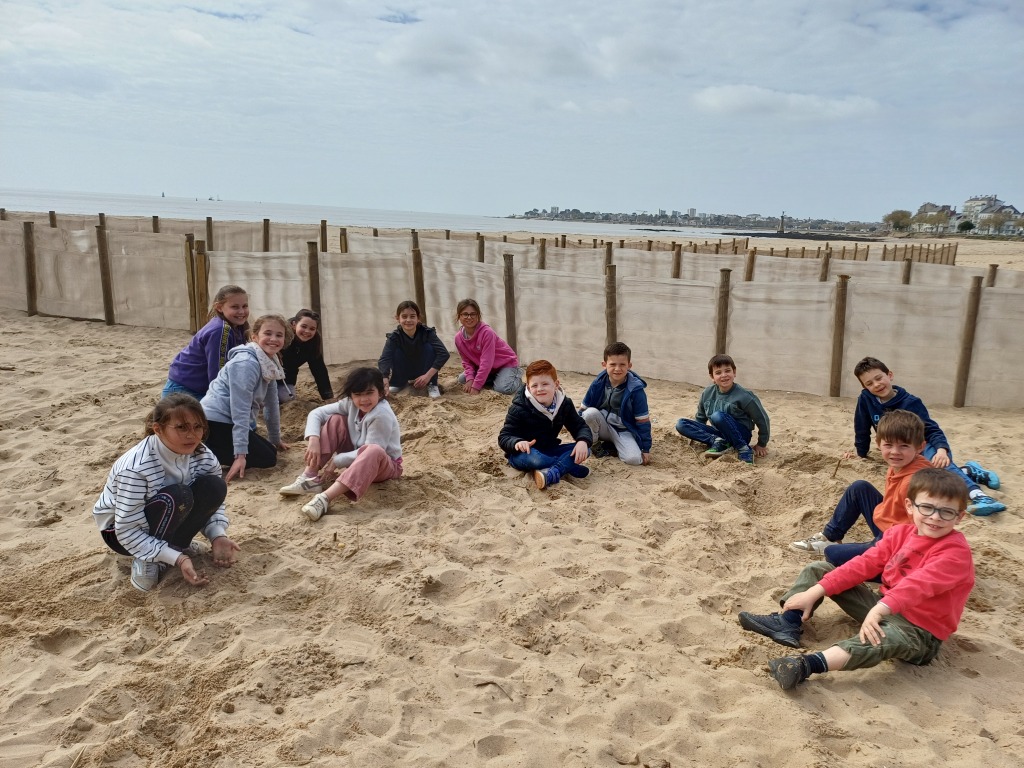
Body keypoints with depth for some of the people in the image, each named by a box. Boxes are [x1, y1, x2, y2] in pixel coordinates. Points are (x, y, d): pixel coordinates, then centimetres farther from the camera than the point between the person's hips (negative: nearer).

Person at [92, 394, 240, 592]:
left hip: (168, 522, 6)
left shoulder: (203, 456, -16)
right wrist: (178, 559, -37)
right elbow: (128, 532, -31)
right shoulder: (136, 467, -34)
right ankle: (146, 561, -15)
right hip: (120, 532, -6)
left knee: (214, 486, -20)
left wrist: (218, 536, -25)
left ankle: (178, 544, -3)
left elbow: (213, 501, -5)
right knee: (176, 497, -35)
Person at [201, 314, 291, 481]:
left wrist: (276, 439, 25)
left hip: (227, 422, 10)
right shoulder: (246, 363, -20)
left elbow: (271, 403, 18)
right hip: (215, 422, -10)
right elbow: (240, 407, -23)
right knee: (267, 458, -10)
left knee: (270, 451, 11)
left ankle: (207, 451, 10)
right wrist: (240, 454, -25)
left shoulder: (270, 364, 9)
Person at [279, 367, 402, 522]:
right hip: (355, 457, 7)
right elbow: (316, 413, -8)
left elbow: (371, 451, -30)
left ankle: (325, 498, -51)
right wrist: (313, 440, -26)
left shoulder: (382, 415, -29)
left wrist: (336, 461, -25)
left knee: (374, 451, -43)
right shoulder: (351, 403, -10)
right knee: (335, 420, -10)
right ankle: (310, 478, -17)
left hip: (384, 464, -7)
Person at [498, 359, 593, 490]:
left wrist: (583, 441, -24)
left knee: (584, 450, -18)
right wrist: (517, 442, -40)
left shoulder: (564, 404, -3)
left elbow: (580, 426, 0)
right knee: (534, 458, -40)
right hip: (525, 452, -5)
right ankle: (573, 468, -21)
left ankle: (551, 475, -38)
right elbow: (504, 437, -16)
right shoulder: (519, 409, -15)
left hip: (549, 450, 5)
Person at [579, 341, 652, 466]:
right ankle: (594, 444, -4)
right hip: (604, 426, 1)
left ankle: (613, 446, 4)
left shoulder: (636, 389, -18)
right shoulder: (598, 384, -12)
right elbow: (584, 409, 1)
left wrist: (646, 449, -9)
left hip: (624, 431, -1)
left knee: (635, 459, -27)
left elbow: (643, 421, -12)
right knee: (591, 413, -30)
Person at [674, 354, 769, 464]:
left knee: (717, 416, -36)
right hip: (719, 433, 5)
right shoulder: (707, 393, -3)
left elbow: (762, 419, -6)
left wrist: (761, 445, 3)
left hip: (740, 434, -5)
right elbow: (700, 418, 15)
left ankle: (744, 449, -22)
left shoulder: (744, 396, -16)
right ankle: (717, 442, -21)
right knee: (681, 424, -11)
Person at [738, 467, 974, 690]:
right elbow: (863, 565, -3)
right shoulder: (900, 533, 2)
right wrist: (814, 593, -11)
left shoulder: (956, 551, -19)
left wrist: (879, 609, -52)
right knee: (818, 570, 6)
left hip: (919, 631, -7)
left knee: (889, 637, -44)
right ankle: (788, 623, -15)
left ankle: (808, 665, -61)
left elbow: (918, 584, -36)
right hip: (884, 608, 8)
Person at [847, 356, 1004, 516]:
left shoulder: (910, 403, -13)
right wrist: (860, 454, 10)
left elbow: (932, 430, -17)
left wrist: (942, 450, -35)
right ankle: (968, 471, -11)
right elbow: (862, 430, 4)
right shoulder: (865, 399, -7)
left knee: (938, 463, -37)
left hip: (924, 446, -3)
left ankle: (977, 494, -53)